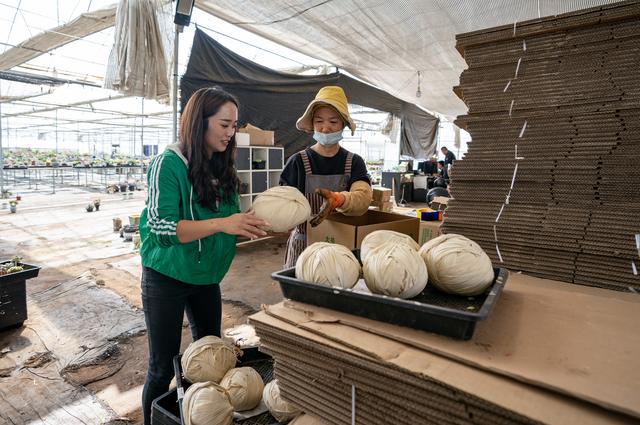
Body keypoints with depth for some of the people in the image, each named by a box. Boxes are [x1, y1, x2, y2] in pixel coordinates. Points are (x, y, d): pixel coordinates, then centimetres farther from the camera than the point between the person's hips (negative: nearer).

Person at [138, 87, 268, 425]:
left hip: (206, 278, 6)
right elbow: (162, 228, -26)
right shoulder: (169, 164, -17)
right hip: (166, 279, -6)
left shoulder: (222, 168, 1)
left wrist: (254, 225, -13)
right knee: (163, 367, 9)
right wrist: (221, 223, -35)